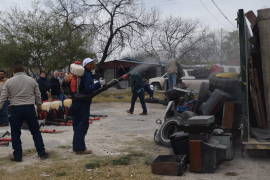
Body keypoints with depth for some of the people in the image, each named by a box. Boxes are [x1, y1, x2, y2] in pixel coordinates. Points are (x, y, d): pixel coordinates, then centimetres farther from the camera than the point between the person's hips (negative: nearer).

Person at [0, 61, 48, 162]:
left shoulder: (9, 82, -1)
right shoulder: (32, 80, 1)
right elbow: (38, 95, 7)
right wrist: (39, 105, 23)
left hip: (15, 109, -1)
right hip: (29, 108, 1)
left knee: (15, 134, 10)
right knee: (36, 132, 11)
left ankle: (17, 156, 15)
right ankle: (42, 153, 14)